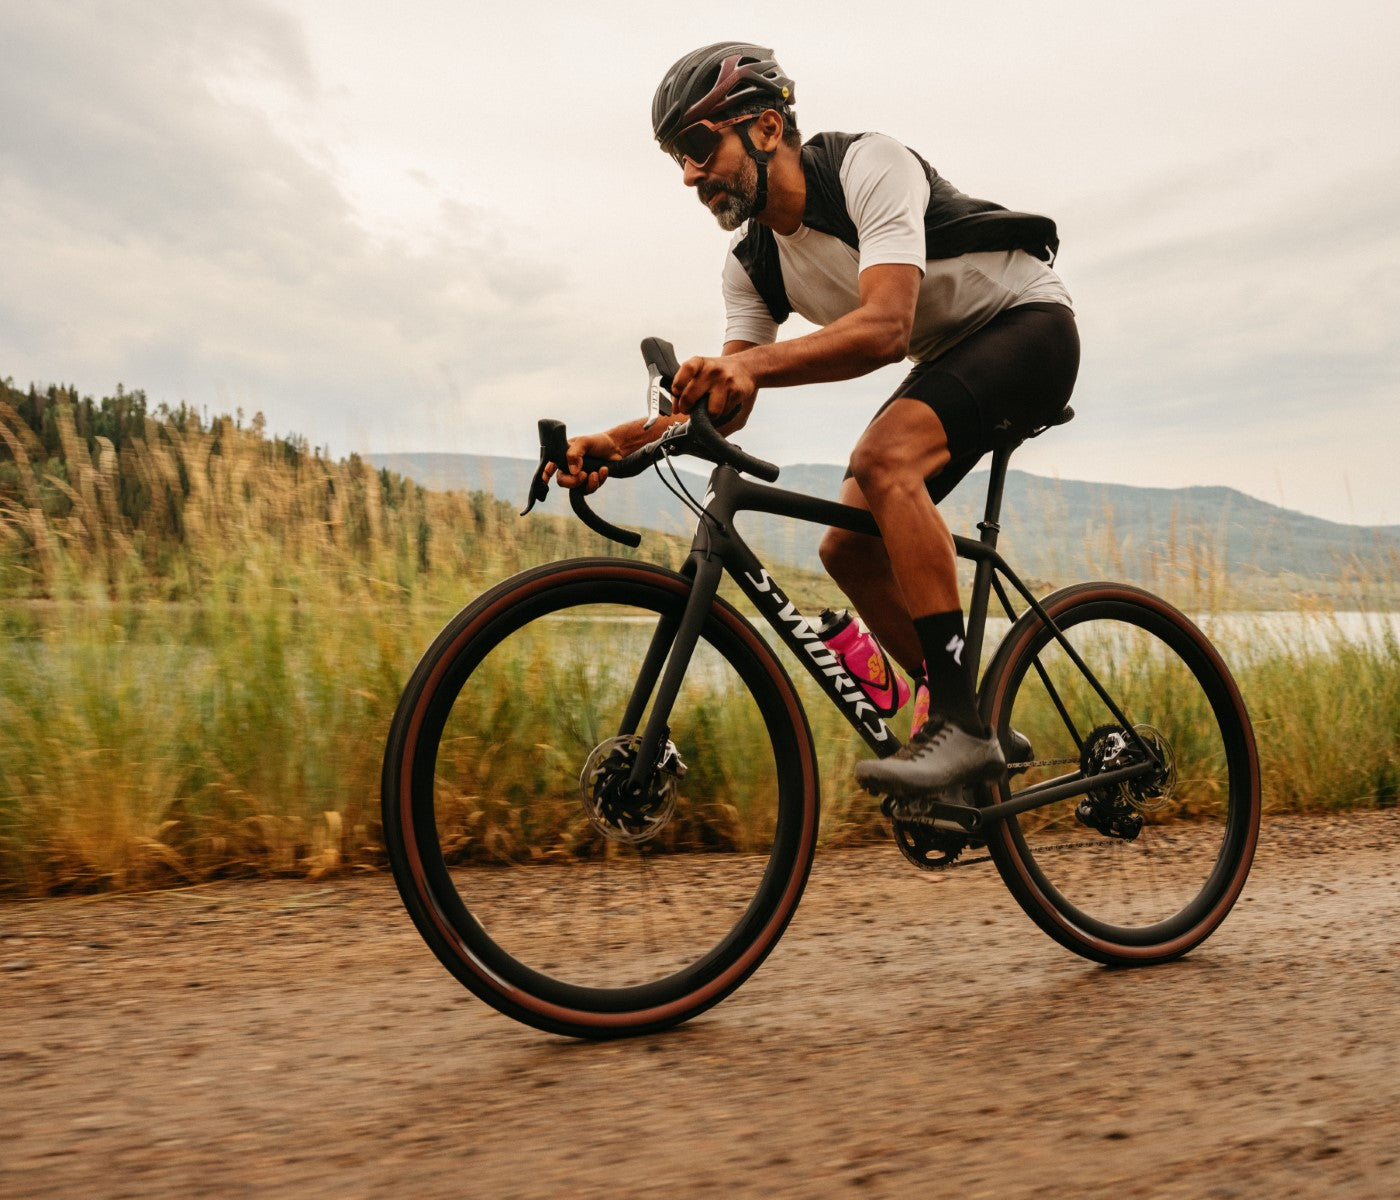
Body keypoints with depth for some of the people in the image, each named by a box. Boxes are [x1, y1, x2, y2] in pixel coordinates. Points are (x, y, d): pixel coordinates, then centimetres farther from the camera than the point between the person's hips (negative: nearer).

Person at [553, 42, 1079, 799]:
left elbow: (885, 326, -38)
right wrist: (616, 443, -25)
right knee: (848, 549, -5)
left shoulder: (869, 167, -23)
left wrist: (753, 364, -52)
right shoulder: (751, 262, -2)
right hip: (948, 357, 8)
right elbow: (724, 404, -8)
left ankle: (961, 724, -33)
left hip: (1029, 322, -8)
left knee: (884, 459, -33)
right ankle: (967, 730, 7)